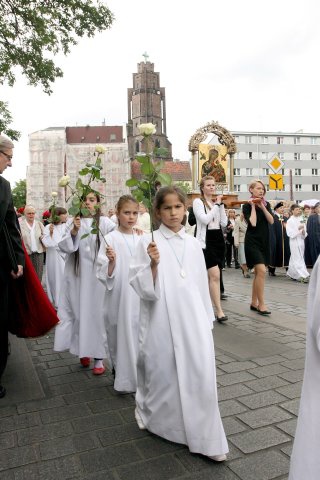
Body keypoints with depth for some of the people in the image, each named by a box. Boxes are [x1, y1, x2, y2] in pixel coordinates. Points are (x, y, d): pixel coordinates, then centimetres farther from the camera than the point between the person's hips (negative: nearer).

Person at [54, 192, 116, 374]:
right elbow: (64, 246, -1)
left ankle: (99, 357, 10)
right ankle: (84, 350, 26)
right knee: (78, 312, 8)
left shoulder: (105, 222, -3)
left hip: (97, 274, -3)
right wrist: (74, 230, -14)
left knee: (96, 313, 1)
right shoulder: (74, 222, 6)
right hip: (76, 274, 3)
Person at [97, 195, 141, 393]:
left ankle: (139, 376, 28)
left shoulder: (141, 240, 6)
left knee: (138, 335, 9)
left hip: (139, 297, 4)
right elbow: (105, 275, -10)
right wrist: (112, 261, -27)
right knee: (120, 335, 5)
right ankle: (123, 378, 24)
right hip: (119, 297, -4)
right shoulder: (111, 239, -8)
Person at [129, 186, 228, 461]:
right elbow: (141, 287, -7)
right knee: (163, 372, 10)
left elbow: (201, 284, 12)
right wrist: (153, 264, -23)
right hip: (162, 320, -3)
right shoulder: (149, 242, -5)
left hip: (192, 319, 3)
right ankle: (149, 412, 42)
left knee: (200, 373, -1)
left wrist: (206, 320, 13)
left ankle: (205, 438, 16)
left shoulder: (193, 244, 7)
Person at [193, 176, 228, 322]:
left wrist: (221, 205, -2)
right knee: (215, 275, -15)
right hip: (205, 240, -7)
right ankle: (219, 311, -14)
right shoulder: (198, 201, -3)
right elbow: (205, 219, -17)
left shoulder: (217, 202, 15)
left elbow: (224, 223, 6)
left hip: (218, 239, 7)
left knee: (210, 275, 11)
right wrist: (216, 205, -11)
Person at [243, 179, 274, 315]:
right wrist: (253, 206, -12)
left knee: (258, 273, 9)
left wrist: (262, 207, -9)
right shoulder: (247, 206, -6)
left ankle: (254, 303, 18)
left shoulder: (266, 204, 10)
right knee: (261, 271, -17)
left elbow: (271, 221, -4)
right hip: (252, 241, -6)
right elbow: (253, 223, -20)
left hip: (264, 240, 6)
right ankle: (261, 304, -8)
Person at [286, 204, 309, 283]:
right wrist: (298, 229, -18)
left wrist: (303, 232, -6)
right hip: (294, 241, -5)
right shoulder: (290, 221, -6)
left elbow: (305, 233, 16)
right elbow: (290, 233, -11)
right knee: (297, 259, -7)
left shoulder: (301, 219, 10)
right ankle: (302, 275, -8)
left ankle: (292, 274, 23)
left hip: (301, 240, 6)